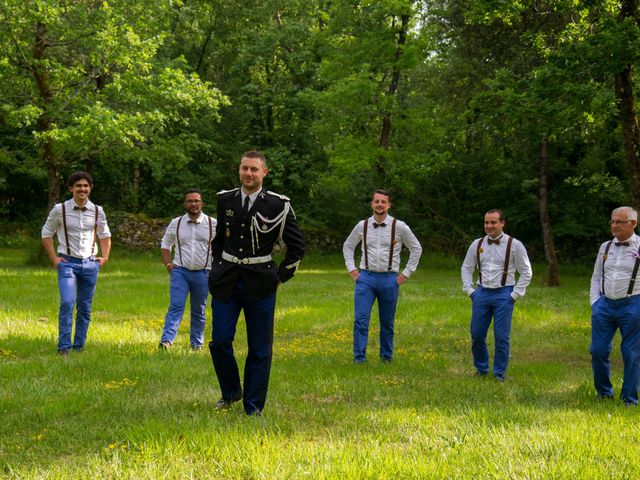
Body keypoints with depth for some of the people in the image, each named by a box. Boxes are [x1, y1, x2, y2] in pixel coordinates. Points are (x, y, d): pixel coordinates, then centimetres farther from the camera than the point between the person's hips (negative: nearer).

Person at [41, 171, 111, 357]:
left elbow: (105, 235, 19)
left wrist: (105, 257, 9)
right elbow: (46, 233, 6)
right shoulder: (60, 210, -4)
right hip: (67, 263, -3)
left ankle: (79, 345, 17)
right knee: (67, 303, -17)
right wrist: (54, 258, -1)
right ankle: (64, 346, -11)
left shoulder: (97, 211, 4)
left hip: (90, 263, 3)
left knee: (85, 307, 6)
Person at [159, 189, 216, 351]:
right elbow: (165, 244, 18)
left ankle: (197, 344, 19)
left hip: (203, 273, 0)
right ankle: (166, 341, -22)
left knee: (199, 312, 10)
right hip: (180, 271, 0)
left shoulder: (212, 224, 1)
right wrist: (167, 263, 5)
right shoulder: (176, 223, 5)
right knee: (175, 307, -13)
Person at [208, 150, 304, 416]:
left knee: (260, 349, 2)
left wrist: (281, 276, -1)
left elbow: (297, 246, 3)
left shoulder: (278, 205, -4)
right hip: (226, 283, 3)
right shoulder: (225, 200, 7)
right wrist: (218, 267, 15)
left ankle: (253, 408, 12)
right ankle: (231, 392, 23)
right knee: (220, 341, -2)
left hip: (260, 284, -2)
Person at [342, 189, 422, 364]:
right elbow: (348, 246, 19)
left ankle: (386, 357, 21)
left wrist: (406, 273, 5)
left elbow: (416, 248, 9)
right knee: (360, 320, -9)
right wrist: (352, 269, 9)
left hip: (389, 279, 0)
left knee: (387, 323, 9)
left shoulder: (399, 226, -2)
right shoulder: (362, 225, 3)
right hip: (366, 277, 1)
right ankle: (359, 358, -5)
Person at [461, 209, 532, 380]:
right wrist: (469, 289, 7)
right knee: (477, 336, 5)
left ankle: (499, 373, 11)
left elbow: (526, 272, 2)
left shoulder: (514, 245, -2)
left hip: (503, 294, -3)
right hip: (481, 293, 3)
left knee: (501, 337, -3)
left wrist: (515, 295, -4)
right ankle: (481, 369, 24)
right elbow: (466, 268, 18)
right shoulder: (477, 244, 7)